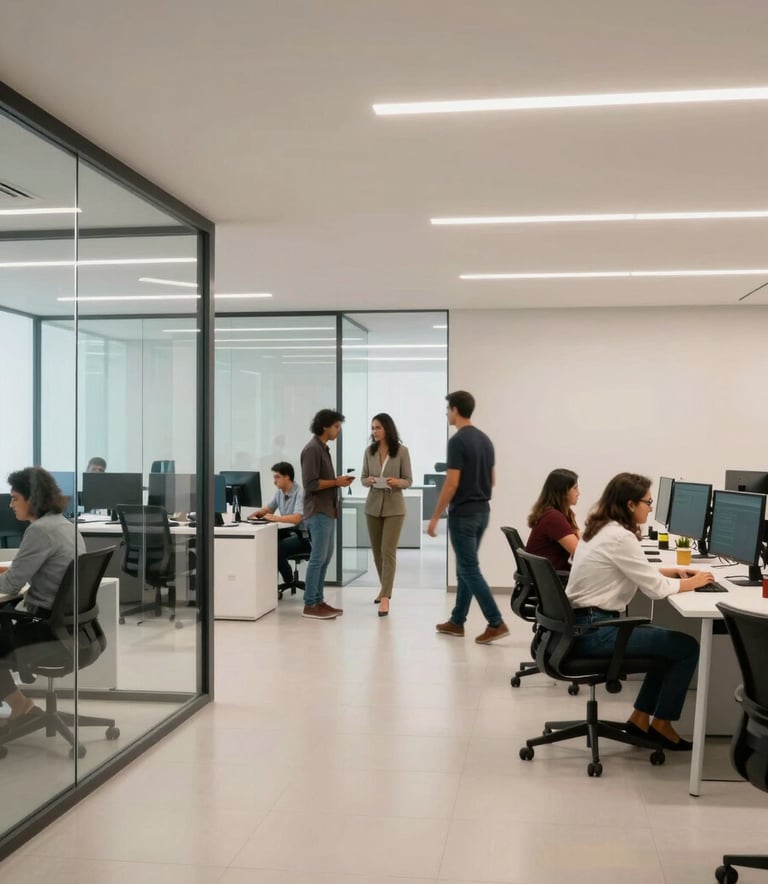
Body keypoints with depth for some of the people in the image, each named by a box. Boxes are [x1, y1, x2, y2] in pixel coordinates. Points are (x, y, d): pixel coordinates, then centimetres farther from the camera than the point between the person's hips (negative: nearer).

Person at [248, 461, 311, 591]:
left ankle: (289, 581, -7)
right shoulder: (279, 492, 7)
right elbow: (268, 508, 23)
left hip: (303, 536, -8)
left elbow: (296, 518, -31)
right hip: (288, 532, 8)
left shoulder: (300, 493, -18)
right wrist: (256, 514, 3)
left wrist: (274, 518, -29)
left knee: (277, 548, -30)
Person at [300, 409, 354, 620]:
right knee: (318, 558, -7)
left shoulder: (323, 448, 16)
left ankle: (318, 601, 19)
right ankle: (310, 605, -2)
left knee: (325, 557, 12)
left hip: (327, 511, 10)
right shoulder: (312, 449, -14)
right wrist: (336, 482, -13)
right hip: (318, 512, -10)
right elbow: (311, 483, -21)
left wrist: (338, 481, 5)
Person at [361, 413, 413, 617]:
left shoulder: (401, 451, -7)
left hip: (394, 507, -4)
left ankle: (385, 598, -10)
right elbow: (363, 477, 10)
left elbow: (409, 480, -2)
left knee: (388, 551, -10)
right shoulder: (369, 451, 3)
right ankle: (385, 587, 34)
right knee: (377, 551, 13)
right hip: (373, 505, 4)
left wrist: (397, 482, -23)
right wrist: (368, 480, -13)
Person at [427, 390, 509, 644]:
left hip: (463, 514, -9)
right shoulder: (485, 439, 10)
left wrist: (435, 517, -13)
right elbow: (491, 479, 15)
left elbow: (451, 484, -20)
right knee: (464, 568, 15)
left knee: (469, 570, -4)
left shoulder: (457, 441, -18)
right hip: (482, 511, 9)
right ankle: (457, 622, 23)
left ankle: (496, 623, -6)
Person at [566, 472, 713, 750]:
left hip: (583, 623, 10)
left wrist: (672, 571, 13)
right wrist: (692, 582, 1)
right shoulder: (620, 537, -19)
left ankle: (640, 718, 21)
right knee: (686, 647, -1)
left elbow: (633, 571, 23)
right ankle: (660, 725, 13)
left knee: (670, 644, 20)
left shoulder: (599, 528, 10)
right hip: (594, 631, -10)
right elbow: (655, 588, -16)